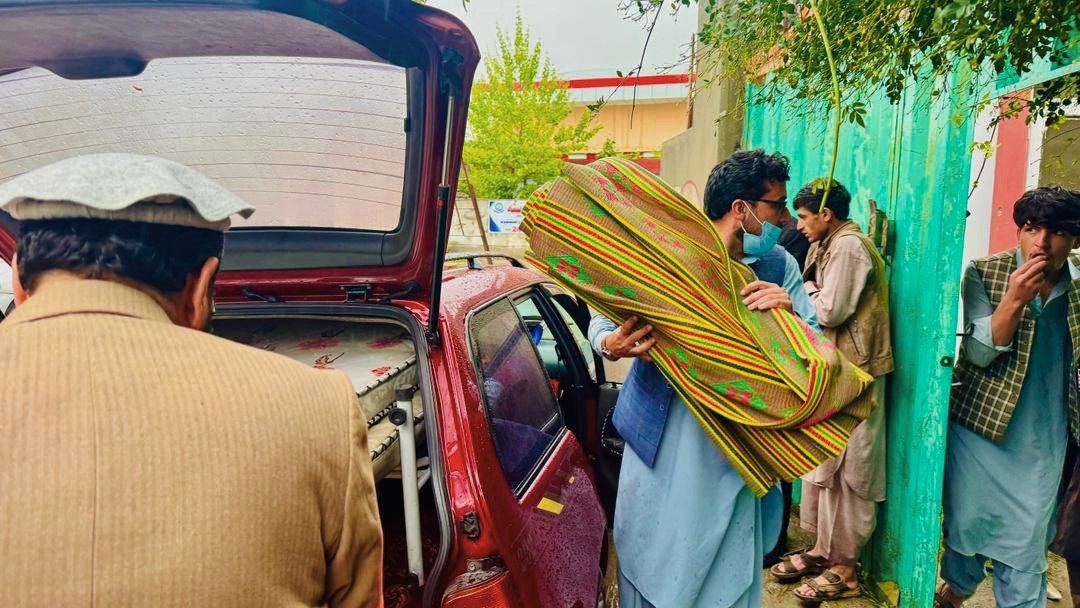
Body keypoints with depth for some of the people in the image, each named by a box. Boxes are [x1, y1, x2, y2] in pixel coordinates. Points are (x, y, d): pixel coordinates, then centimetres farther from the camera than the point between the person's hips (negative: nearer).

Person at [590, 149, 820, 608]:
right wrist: (611, 345, -24)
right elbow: (602, 319, 0)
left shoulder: (779, 267, 2)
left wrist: (790, 316, -21)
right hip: (662, 445, -2)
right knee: (650, 570, 12)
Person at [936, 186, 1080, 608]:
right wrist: (1014, 299, -26)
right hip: (981, 426, -1)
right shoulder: (984, 274, -9)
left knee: (1027, 540, 7)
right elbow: (977, 353, -14)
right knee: (968, 519, 13)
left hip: (1043, 441, 2)